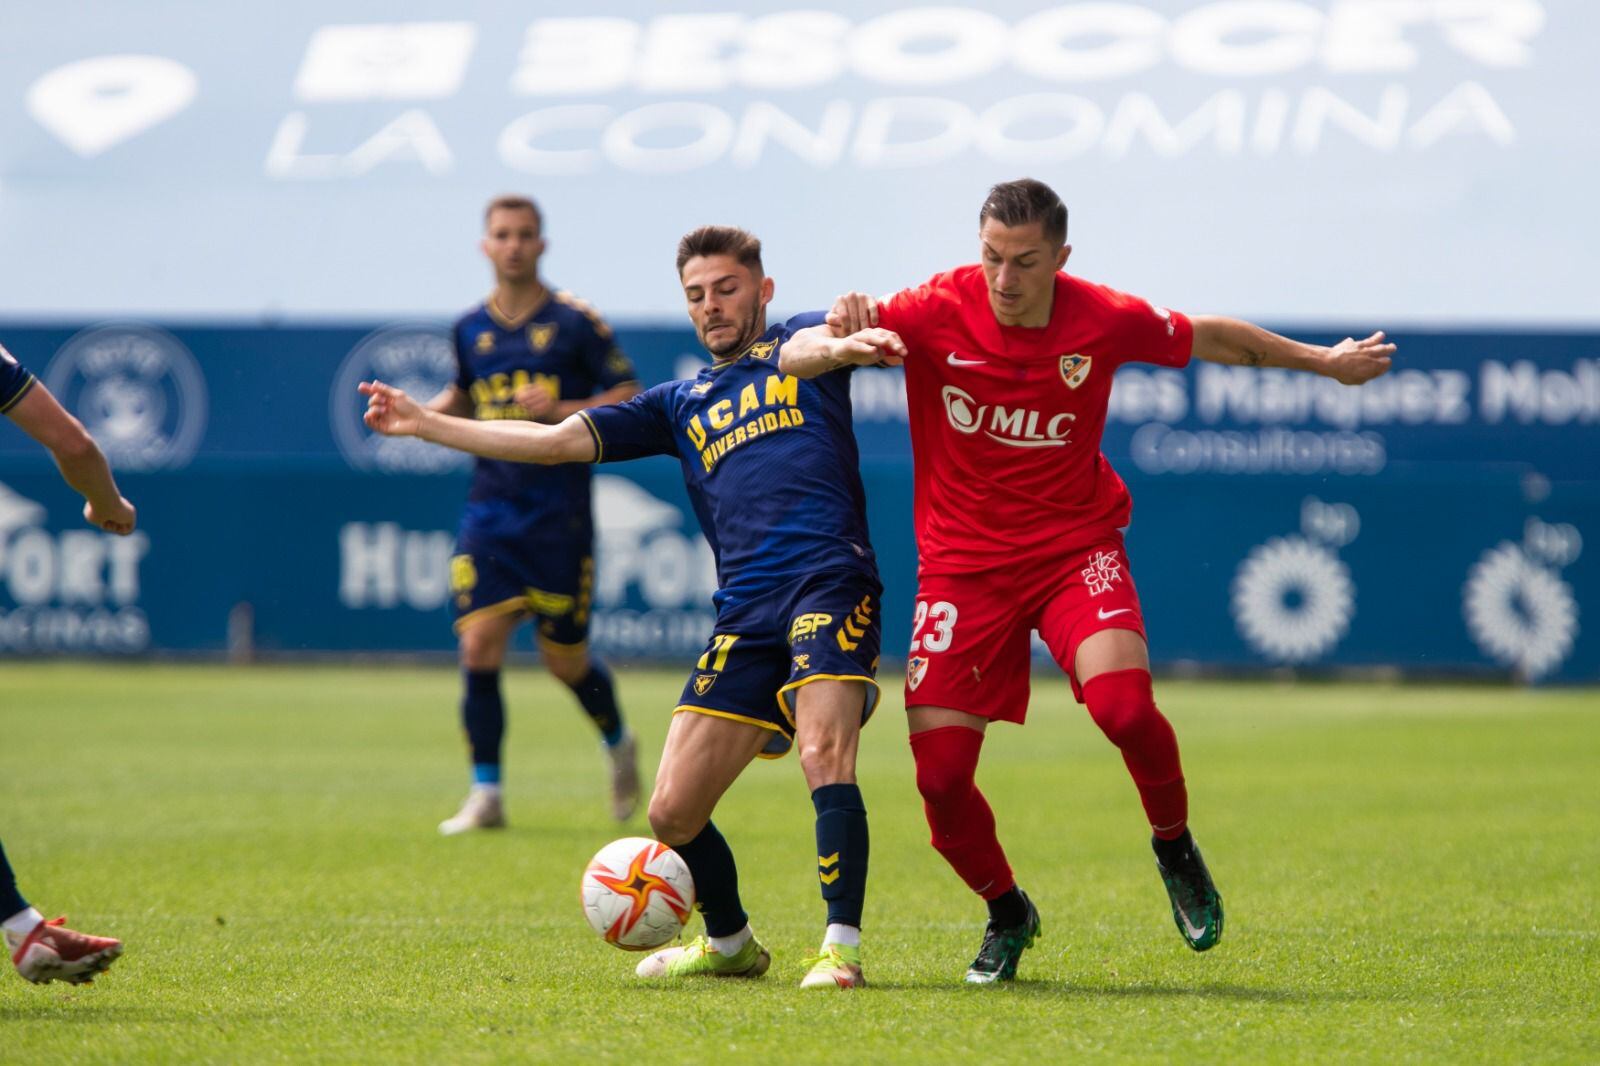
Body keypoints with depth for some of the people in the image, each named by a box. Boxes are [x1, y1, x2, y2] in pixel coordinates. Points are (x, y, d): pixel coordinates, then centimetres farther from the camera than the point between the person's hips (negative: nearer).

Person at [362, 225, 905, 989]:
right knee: (672, 813, 2)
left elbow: (806, 350, -13)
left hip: (829, 580, -5)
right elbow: (558, 441, 21)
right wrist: (427, 425, 16)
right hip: (744, 613, 5)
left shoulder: (803, 336, 14)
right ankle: (730, 943, 26)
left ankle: (841, 947, -21)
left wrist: (837, 346, -39)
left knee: (824, 752, -26)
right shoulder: (681, 405, 25)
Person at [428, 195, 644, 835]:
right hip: (490, 510, 3)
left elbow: (629, 400, -3)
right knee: (479, 648, -10)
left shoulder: (575, 322, -5)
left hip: (559, 515, -3)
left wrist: (561, 410, -18)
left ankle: (618, 743, 36)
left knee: (565, 661, 5)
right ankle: (485, 794, -3)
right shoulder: (470, 328, 8)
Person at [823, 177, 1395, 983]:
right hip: (962, 560, 0)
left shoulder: (1104, 320, -8)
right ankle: (1006, 914, 22)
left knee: (1123, 704, -28)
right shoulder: (937, 312, -12)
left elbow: (1211, 339, 11)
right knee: (939, 774, -9)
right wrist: (846, 328, -40)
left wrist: (1321, 361, 20)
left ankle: (1174, 849, 4)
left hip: (1075, 546, 0)